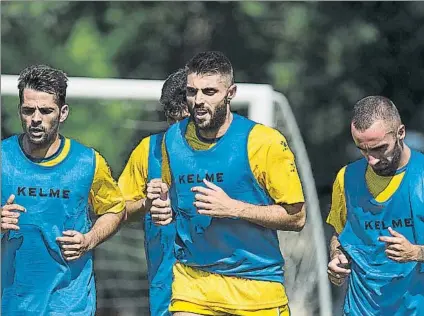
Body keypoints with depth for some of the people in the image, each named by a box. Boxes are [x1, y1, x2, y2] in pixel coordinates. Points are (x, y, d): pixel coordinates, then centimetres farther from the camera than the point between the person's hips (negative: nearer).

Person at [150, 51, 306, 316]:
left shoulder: (264, 142, -11)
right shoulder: (173, 139, 4)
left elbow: (296, 216, -10)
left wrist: (233, 208, -20)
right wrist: (163, 210, -2)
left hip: (256, 283, -3)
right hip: (192, 283, 3)